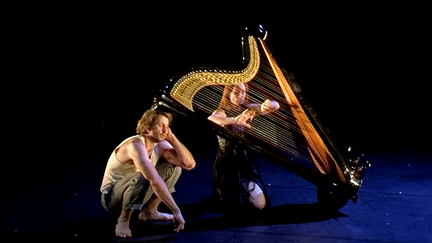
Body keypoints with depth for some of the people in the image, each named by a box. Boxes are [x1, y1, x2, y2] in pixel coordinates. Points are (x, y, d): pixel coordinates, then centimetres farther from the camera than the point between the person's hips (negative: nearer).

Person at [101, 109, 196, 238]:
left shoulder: (161, 146, -4)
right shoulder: (136, 145, -29)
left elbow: (190, 164, -13)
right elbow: (155, 181, -38)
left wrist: (172, 138, -18)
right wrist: (176, 211, -38)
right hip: (111, 197, -8)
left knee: (174, 167, 1)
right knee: (141, 178, -39)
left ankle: (149, 211, 7)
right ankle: (123, 220, -16)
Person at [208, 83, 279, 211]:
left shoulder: (248, 109, 2)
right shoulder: (222, 112, -12)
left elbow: (276, 106, -5)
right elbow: (211, 119, -37)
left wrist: (269, 105, -31)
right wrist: (235, 120, -55)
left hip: (246, 162, 4)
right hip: (228, 165, -4)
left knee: (260, 204, -1)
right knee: (236, 205, -8)